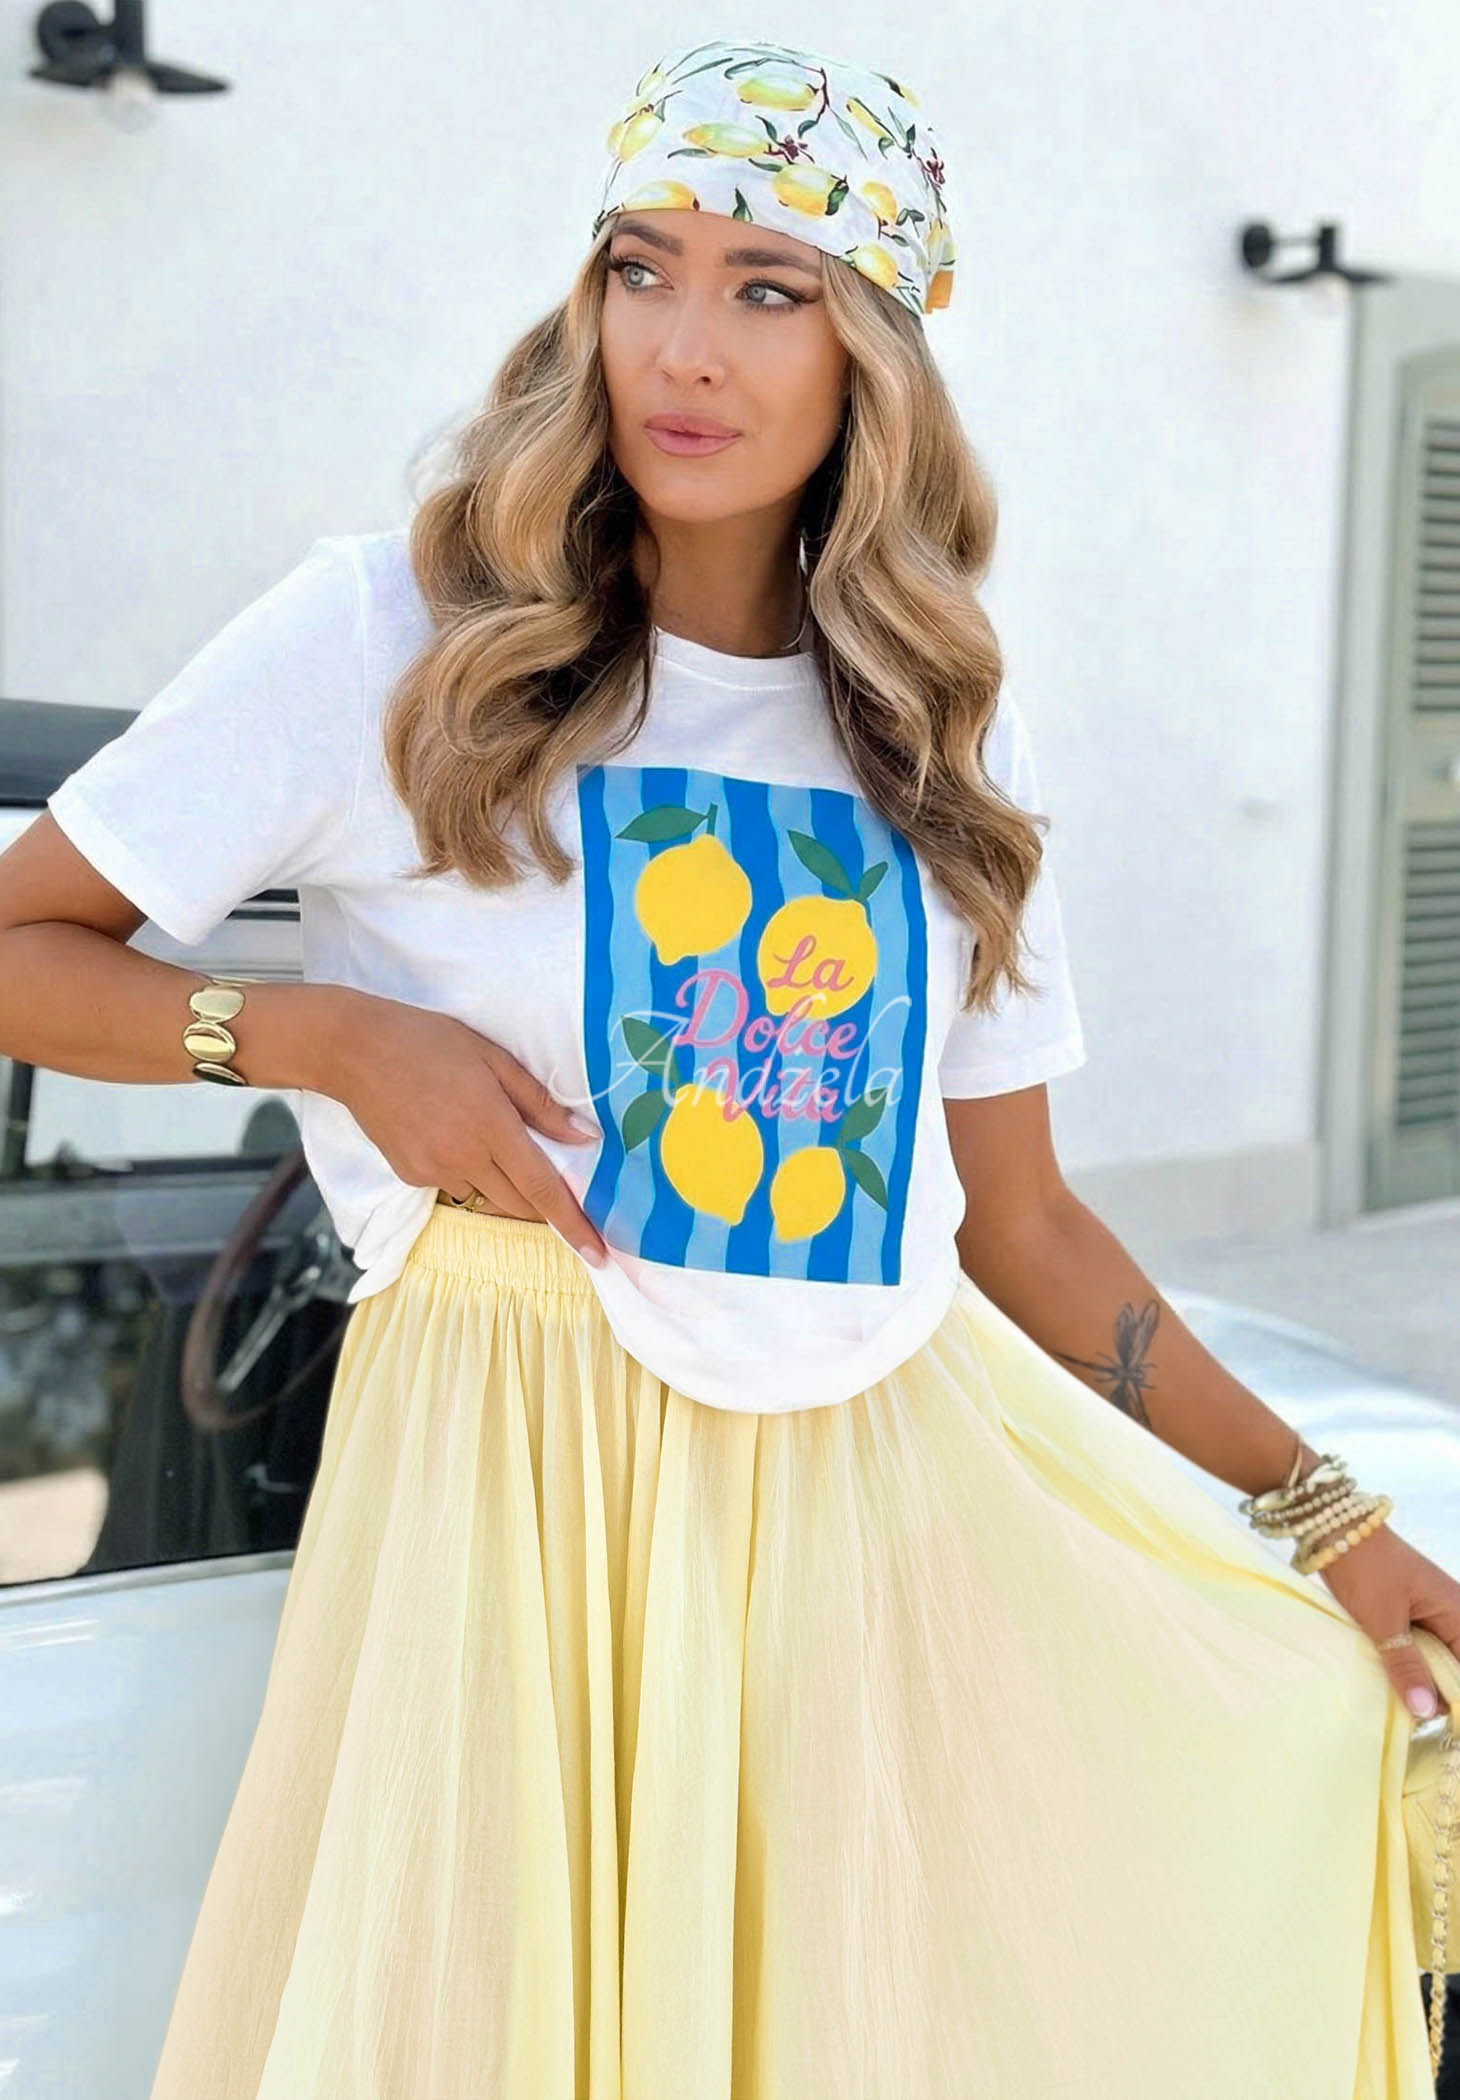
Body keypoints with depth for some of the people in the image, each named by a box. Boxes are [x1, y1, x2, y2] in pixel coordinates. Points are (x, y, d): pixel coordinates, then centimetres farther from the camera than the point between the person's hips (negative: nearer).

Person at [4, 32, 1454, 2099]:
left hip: (886, 1482, 4)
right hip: (516, 1464, -3)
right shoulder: (398, 631, -3)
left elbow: (1018, 1222, 11)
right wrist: (328, 1033, -15)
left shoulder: (936, 728, 8)